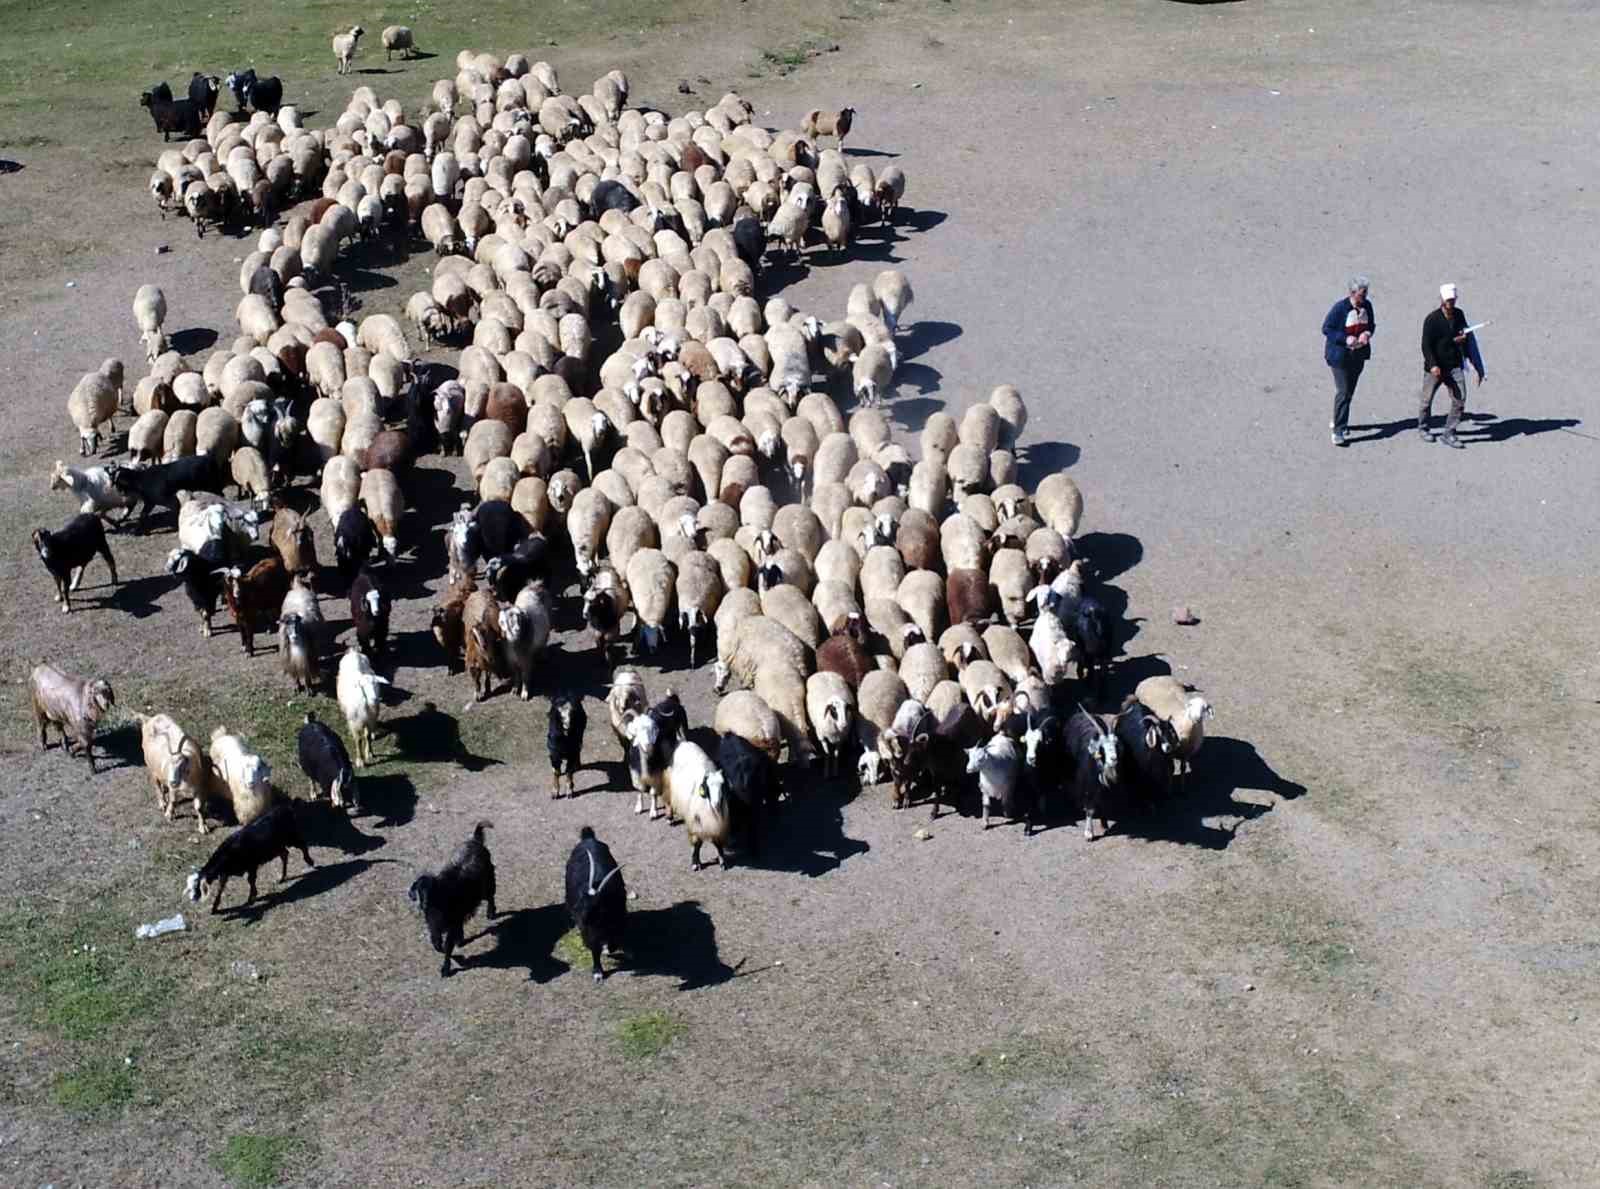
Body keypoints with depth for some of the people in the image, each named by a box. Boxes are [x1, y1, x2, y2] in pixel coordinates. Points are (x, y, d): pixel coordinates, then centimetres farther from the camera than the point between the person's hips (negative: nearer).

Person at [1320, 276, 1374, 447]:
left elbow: (1372, 324, 14)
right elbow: (1326, 329, -14)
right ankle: (1339, 431, -7)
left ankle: (1338, 421, 35)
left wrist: (1368, 333, -10)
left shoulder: (1367, 305, -2)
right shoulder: (1340, 307, -19)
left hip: (1358, 355, 6)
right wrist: (1345, 339, -25)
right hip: (1340, 355, -6)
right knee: (1343, 392, -10)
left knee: (1349, 391, 16)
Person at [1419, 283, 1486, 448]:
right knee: (1427, 400, 8)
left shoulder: (1459, 314, 5)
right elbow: (1426, 345, -17)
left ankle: (1448, 434, -1)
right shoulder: (1432, 319, -13)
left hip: (1455, 365, 4)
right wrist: (1433, 365, -26)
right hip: (1435, 367, -4)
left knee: (1460, 399, -8)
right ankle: (1422, 429, 31)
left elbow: (1466, 338, 23)